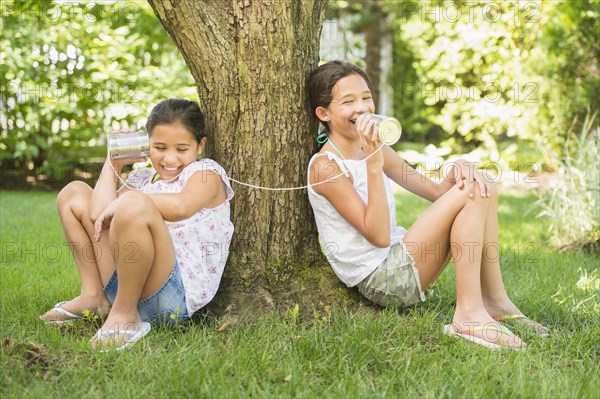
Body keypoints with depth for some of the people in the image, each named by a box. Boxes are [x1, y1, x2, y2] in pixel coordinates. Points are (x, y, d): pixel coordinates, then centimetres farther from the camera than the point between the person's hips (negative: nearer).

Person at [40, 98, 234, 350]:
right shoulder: (142, 179, 18)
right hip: (123, 284, 8)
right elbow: (98, 213, 0)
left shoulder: (206, 172, 0)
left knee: (135, 204, -35)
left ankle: (124, 315, -18)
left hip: (175, 297, -8)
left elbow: (180, 206, -25)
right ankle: (94, 297, 9)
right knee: (74, 193, 19)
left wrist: (123, 201, -11)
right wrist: (113, 163, 10)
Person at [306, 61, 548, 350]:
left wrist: (457, 172, -9)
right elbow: (378, 236, -21)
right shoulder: (326, 166, -14)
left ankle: (494, 301, 3)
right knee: (469, 193, -16)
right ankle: (469, 313, -17)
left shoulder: (374, 149, 13)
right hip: (379, 280, -9)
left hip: (399, 263, 9)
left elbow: (437, 191, 14)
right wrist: (372, 163, -26)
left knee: (482, 188, 5)